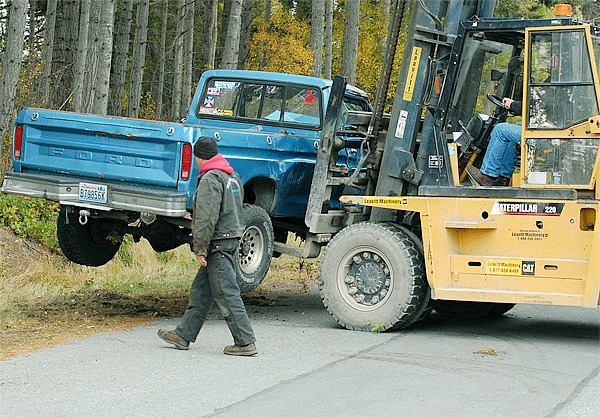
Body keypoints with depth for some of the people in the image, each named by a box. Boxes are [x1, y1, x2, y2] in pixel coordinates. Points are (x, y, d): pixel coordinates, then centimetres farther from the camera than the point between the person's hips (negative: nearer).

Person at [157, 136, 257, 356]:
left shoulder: (210, 178, -15)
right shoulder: (232, 175, 16)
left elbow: (207, 217, -21)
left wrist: (200, 248, -17)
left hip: (218, 243, -10)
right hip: (232, 237, 10)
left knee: (226, 293, -8)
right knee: (200, 290, 15)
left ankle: (245, 342, -7)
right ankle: (183, 335, 20)